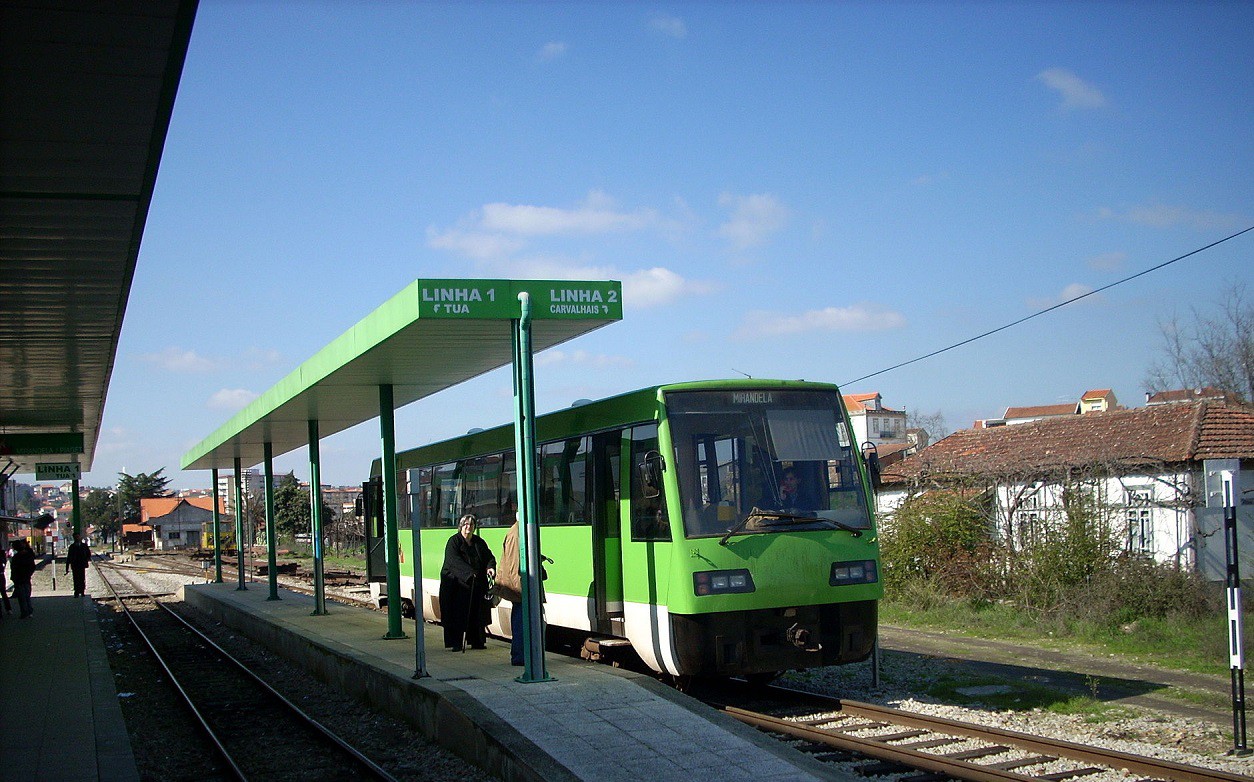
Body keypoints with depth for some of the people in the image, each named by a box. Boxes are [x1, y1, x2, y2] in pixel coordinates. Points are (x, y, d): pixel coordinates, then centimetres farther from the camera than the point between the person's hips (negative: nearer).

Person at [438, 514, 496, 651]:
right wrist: (469, 572, -27)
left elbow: (489, 557, 12)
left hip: (476, 586, 5)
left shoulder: (479, 542, 13)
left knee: (476, 613, 5)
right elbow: (455, 561, -17)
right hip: (457, 585, -5)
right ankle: (456, 643, -2)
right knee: (457, 613, -5)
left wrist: (490, 567, -11)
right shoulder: (454, 542, -4)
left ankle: (476, 641, 12)